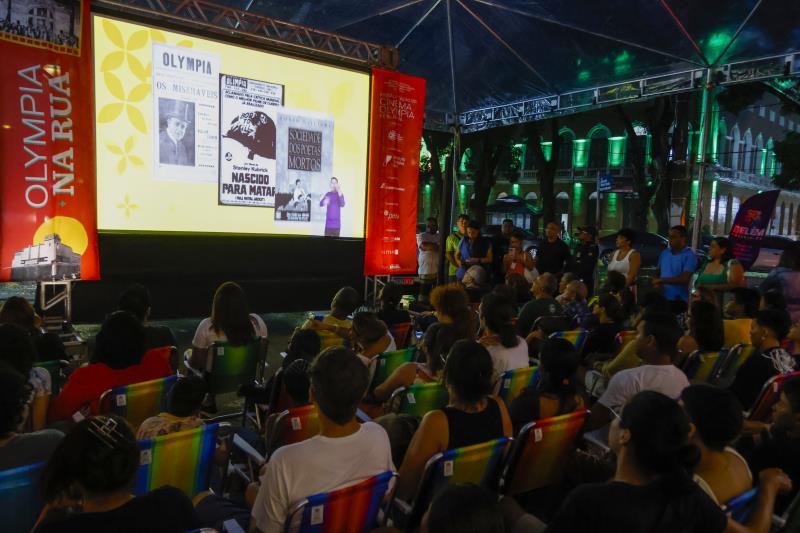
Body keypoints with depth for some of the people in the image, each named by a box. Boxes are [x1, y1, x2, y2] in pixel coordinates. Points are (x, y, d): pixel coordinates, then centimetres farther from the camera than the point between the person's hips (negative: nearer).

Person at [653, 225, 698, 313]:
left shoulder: (690, 256, -8)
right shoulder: (664, 253, 11)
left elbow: (684, 279, -17)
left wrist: (661, 280, -15)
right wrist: (656, 282, -4)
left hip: (678, 300, -5)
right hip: (661, 298, 5)